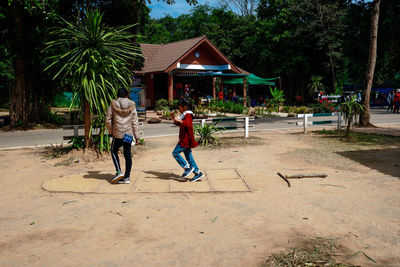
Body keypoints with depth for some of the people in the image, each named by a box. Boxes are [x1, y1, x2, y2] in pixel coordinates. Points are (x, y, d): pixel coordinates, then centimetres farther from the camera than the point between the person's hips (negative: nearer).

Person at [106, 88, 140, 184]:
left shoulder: (113, 105, -2)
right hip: (129, 134, 2)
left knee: (114, 152, 18)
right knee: (127, 154, 9)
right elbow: (135, 123, 2)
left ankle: (119, 171, 2)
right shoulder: (132, 106, 2)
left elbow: (108, 120, 0)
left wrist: (111, 131, 17)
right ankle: (127, 177, 12)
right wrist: (137, 137, 5)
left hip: (117, 134, -2)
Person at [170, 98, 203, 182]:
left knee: (175, 153, -10)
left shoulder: (188, 115, -13)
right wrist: (174, 118, 13)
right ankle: (198, 173, 11)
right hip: (184, 139, 10)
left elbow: (188, 124, -30)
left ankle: (187, 167, -6)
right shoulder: (184, 114, 18)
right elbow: (179, 124, 28)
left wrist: (180, 121, -40)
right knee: (188, 156, 9)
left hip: (186, 139, -10)